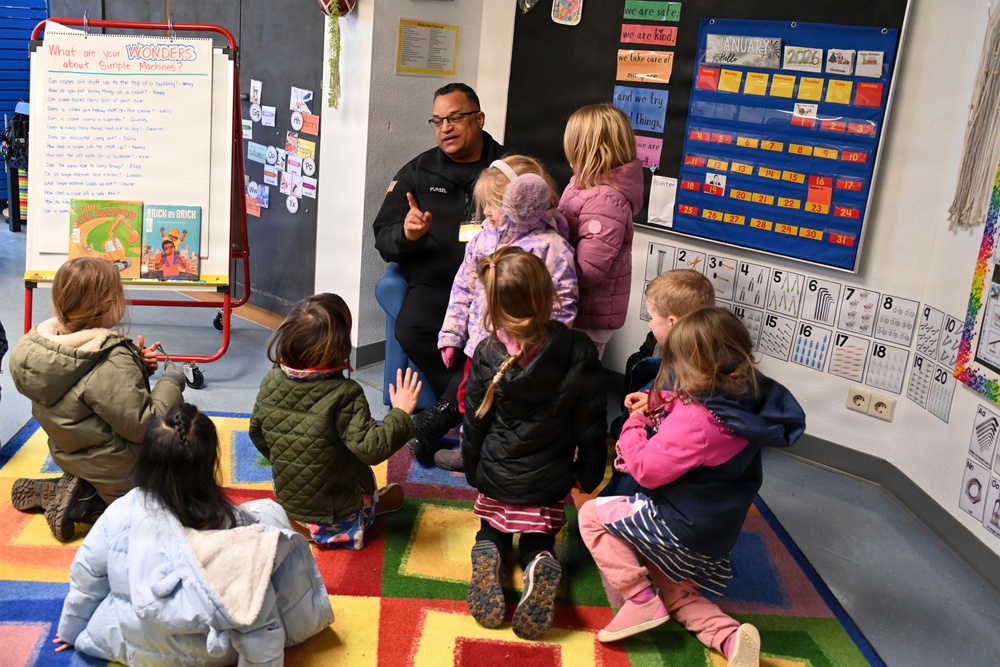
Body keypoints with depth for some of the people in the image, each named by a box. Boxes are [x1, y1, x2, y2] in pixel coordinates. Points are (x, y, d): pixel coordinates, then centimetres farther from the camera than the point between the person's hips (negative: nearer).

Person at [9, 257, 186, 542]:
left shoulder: (45, 343, -5)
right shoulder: (114, 363, -32)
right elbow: (143, 426, -27)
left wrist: (138, 365, -3)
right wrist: (170, 384, -15)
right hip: (118, 473, -9)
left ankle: (49, 492, 11)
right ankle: (84, 505, -2)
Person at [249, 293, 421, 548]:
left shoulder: (270, 382, -8)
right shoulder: (344, 394, -27)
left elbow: (257, 432, 6)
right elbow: (370, 448, -29)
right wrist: (401, 413, -18)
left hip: (287, 500, 5)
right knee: (394, 494, 22)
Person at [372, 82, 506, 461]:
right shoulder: (417, 172, 15)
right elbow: (383, 239, 11)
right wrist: (406, 234, -13)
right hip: (435, 283, 2)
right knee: (410, 328, -29)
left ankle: (444, 413, -15)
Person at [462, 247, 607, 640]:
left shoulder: (486, 355, -15)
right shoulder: (578, 350, -16)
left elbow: (474, 422, -4)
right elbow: (591, 422, -7)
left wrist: (473, 471, 14)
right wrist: (589, 474, 9)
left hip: (496, 478, 1)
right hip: (549, 482, 0)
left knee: (492, 534, 27)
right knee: (538, 542, 21)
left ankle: (487, 559, -9)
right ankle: (541, 568, -15)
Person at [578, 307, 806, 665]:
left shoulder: (695, 418, -30)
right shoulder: (744, 402, -3)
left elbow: (646, 470, -22)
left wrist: (634, 425, -6)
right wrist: (655, 407, 0)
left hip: (680, 526, -9)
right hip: (713, 528, 9)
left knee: (591, 514, 1)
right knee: (675, 595, 28)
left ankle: (640, 600, 0)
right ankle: (730, 636, 6)